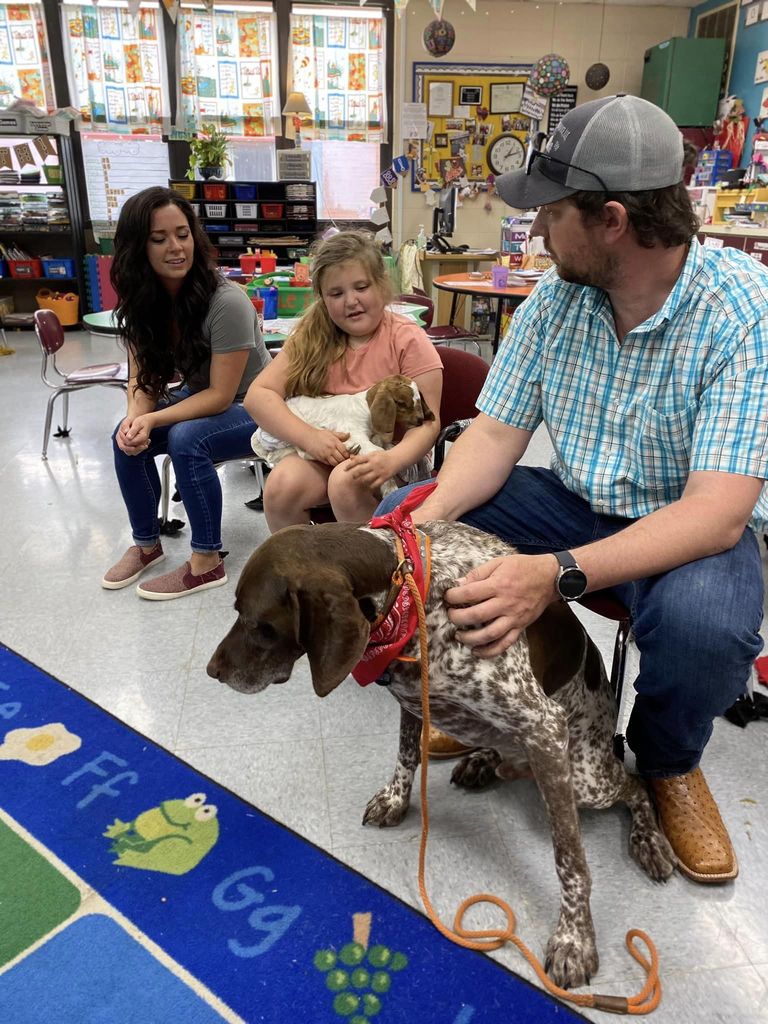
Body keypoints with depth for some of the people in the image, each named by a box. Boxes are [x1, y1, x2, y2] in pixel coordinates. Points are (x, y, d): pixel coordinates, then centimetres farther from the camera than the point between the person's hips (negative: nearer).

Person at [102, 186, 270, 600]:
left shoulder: (226, 302, -28)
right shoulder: (142, 300, -7)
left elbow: (221, 395, -24)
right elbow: (143, 378, -3)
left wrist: (153, 420, -30)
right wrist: (136, 416, -25)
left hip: (254, 408, -6)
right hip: (200, 398, 6)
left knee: (186, 440, -32)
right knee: (128, 438, -16)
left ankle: (207, 563, -17)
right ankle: (146, 543, 5)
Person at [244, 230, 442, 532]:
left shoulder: (408, 340, -5)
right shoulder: (311, 337, 4)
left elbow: (426, 423, -12)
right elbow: (258, 395, -4)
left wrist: (391, 460, -33)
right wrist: (309, 436, -21)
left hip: (388, 455, -3)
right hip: (323, 452, 3)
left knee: (346, 481, -34)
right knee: (281, 485, -27)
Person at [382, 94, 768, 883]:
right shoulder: (558, 295, -7)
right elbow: (496, 434, -6)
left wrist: (559, 575, -44)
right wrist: (425, 519, -25)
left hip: (687, 528, -4)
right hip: (574, 502, 5)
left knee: (704, 624, -38)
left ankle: (668, 765, 1)